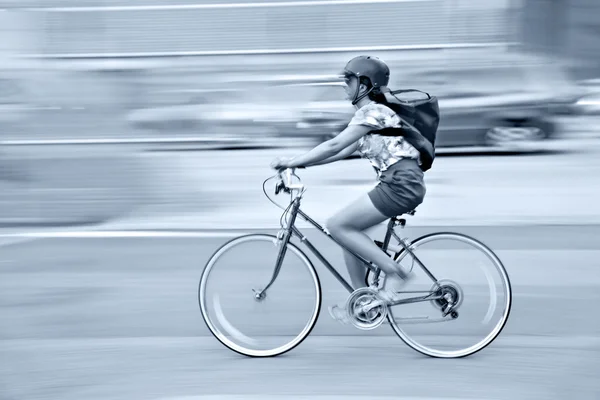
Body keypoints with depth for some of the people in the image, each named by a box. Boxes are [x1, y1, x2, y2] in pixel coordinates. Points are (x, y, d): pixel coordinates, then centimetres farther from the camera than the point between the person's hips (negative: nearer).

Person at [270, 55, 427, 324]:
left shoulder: (372, 111, -11)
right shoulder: (370, 112, 20)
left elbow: (334, 146, -16)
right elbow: (342, 151, 19)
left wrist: (292, 162, -13)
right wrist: (298, 162, 13)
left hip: (401, 184, -10)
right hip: (397, 184, 10)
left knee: (337, 226, -10)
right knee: (347, 230, 9)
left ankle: (394, 272, -7)